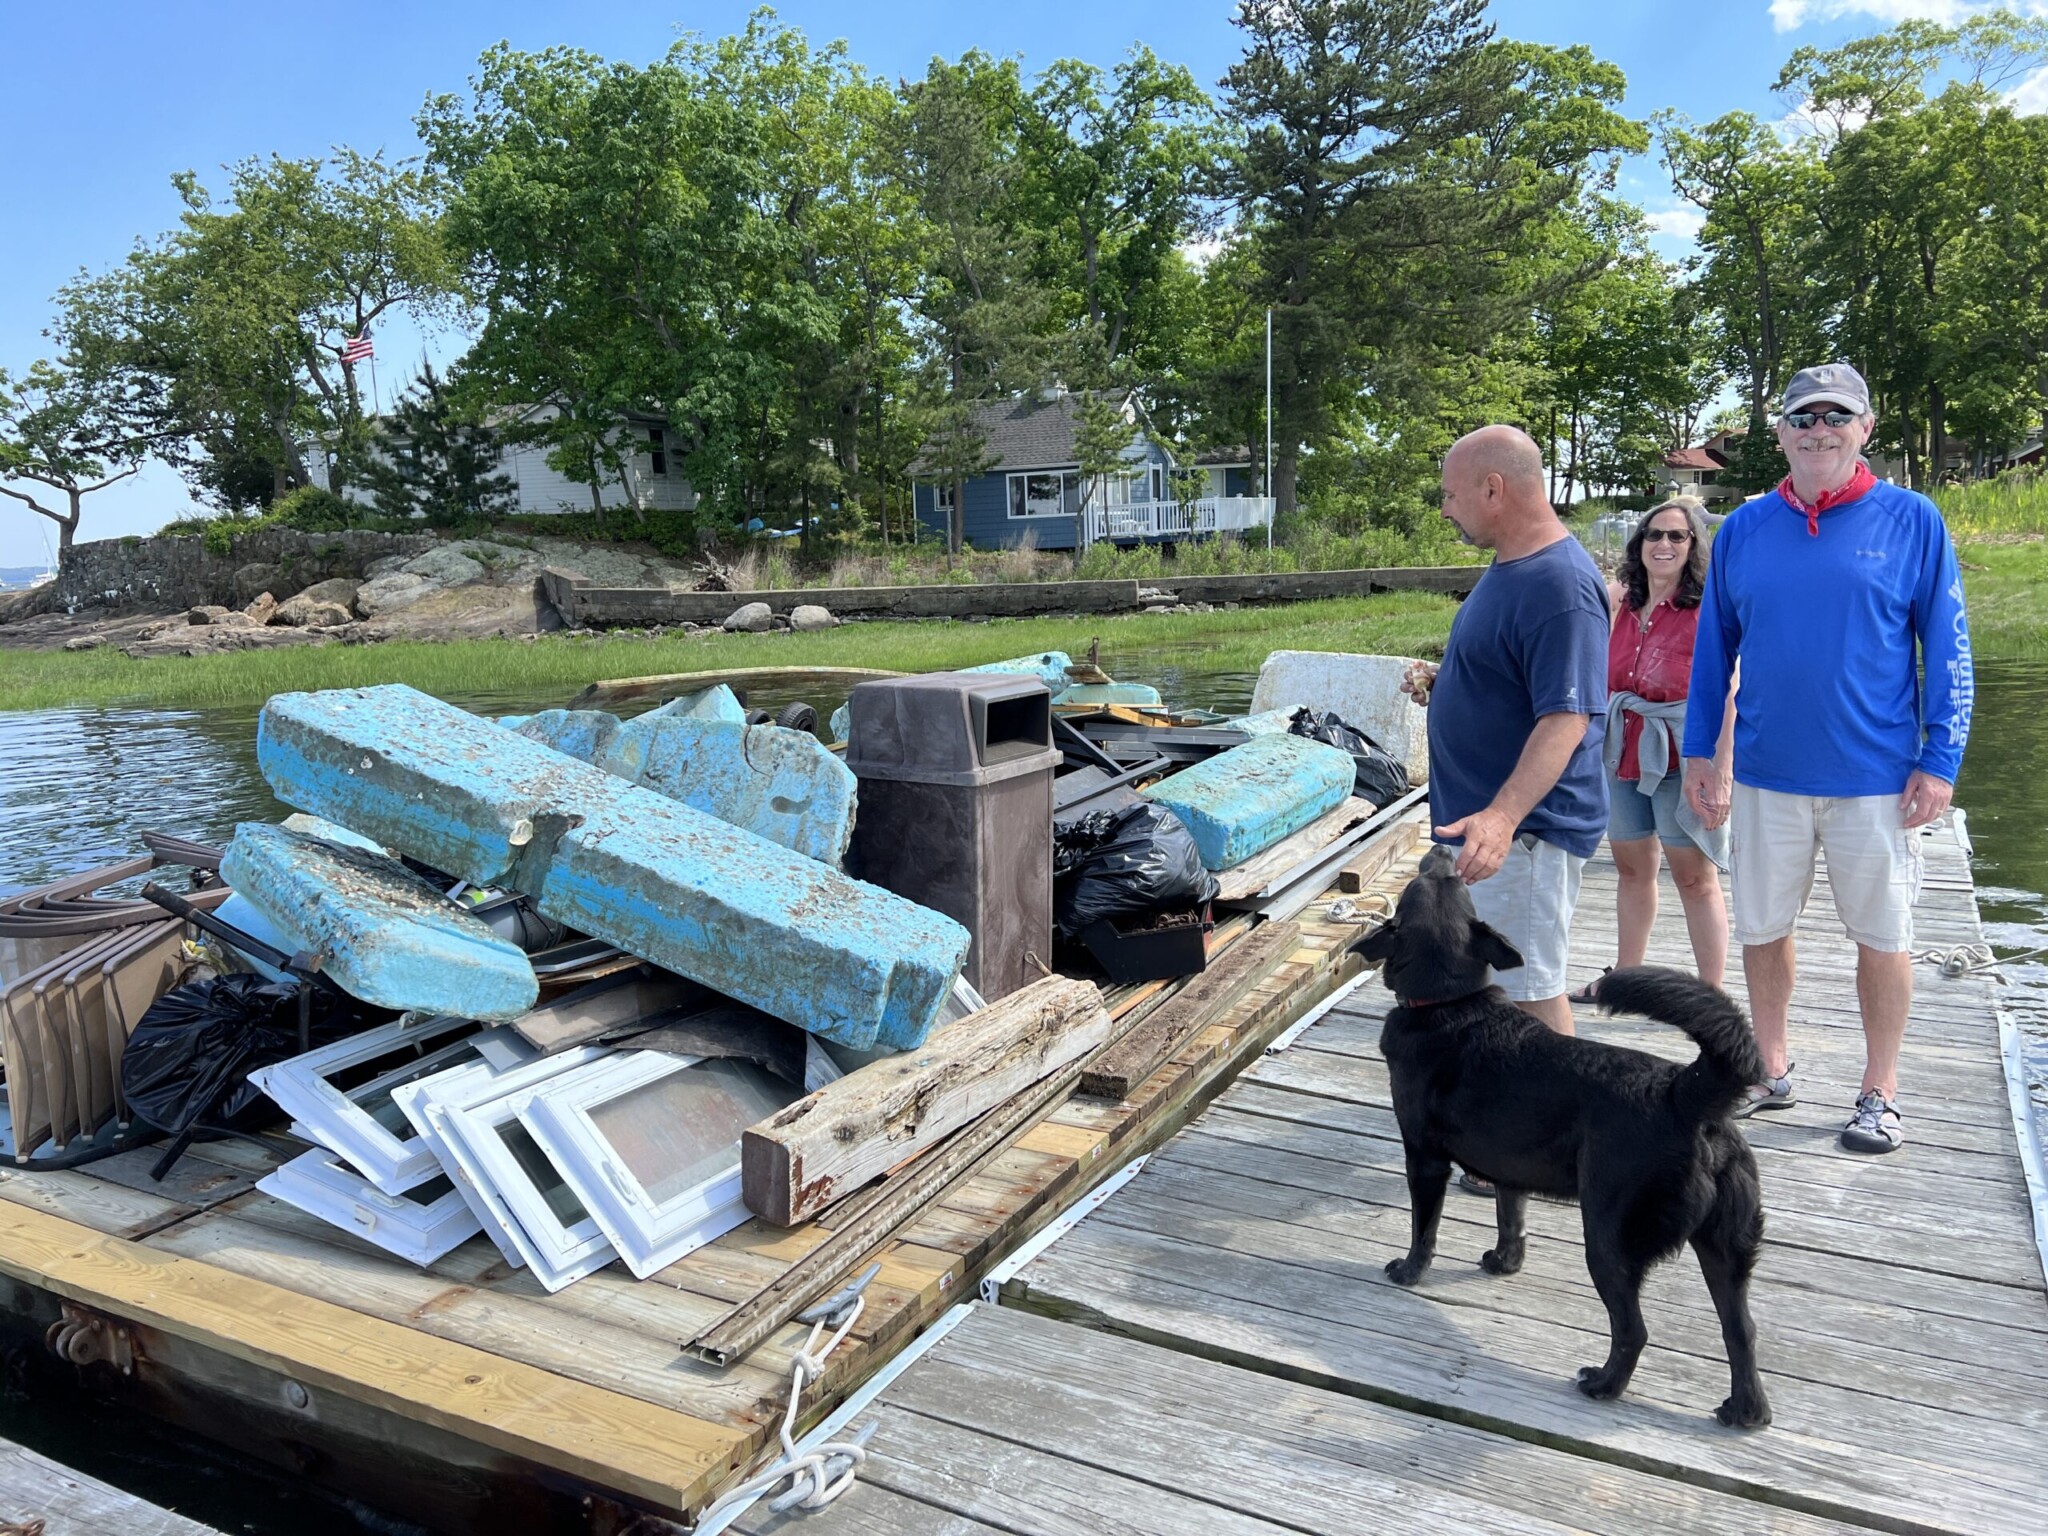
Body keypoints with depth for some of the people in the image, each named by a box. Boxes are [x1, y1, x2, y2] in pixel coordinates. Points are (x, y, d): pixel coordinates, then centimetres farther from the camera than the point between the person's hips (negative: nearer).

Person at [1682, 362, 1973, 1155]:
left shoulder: (1911, 520, -3)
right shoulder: (1744, 529, 3)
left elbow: (1948, 649, -2)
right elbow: (1713, 648, 9)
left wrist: (1940, 763, -7)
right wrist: (1699, 752, 5)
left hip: (1875, 778, -2)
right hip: (1766, 776, 2)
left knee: (1882, 936, 10)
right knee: (1761, 928, 12)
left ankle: (1879, 1091, 26)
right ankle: (1771, 1069, 30)